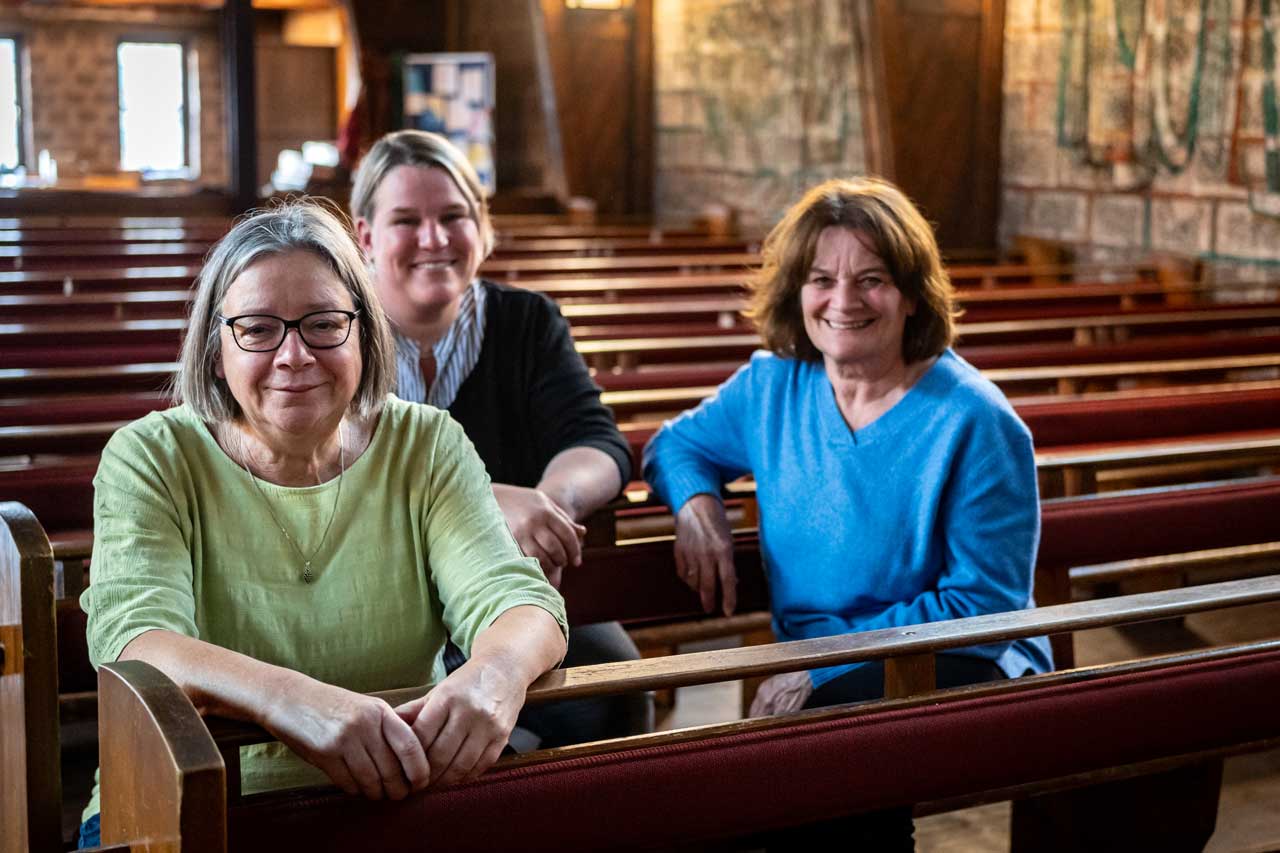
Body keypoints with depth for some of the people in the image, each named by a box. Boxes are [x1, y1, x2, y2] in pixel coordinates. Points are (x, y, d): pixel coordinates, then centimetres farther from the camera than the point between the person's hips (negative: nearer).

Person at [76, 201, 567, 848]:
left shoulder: (425, 446, 8)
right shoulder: (151, 457, 2)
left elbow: (520, 602, -4)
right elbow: (131, 640, -14)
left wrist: (496, 672, -30)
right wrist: (290, 698, -35)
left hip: (401, 796, 1)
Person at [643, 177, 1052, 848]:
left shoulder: (974, 423, -10)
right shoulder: (771, 385, 7)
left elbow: (983, 604, -12)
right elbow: (677, 443, 24)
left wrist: (825, 664, -18)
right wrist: (696, 498, -2)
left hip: (962, 670, -4)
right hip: (816, 682, 4)